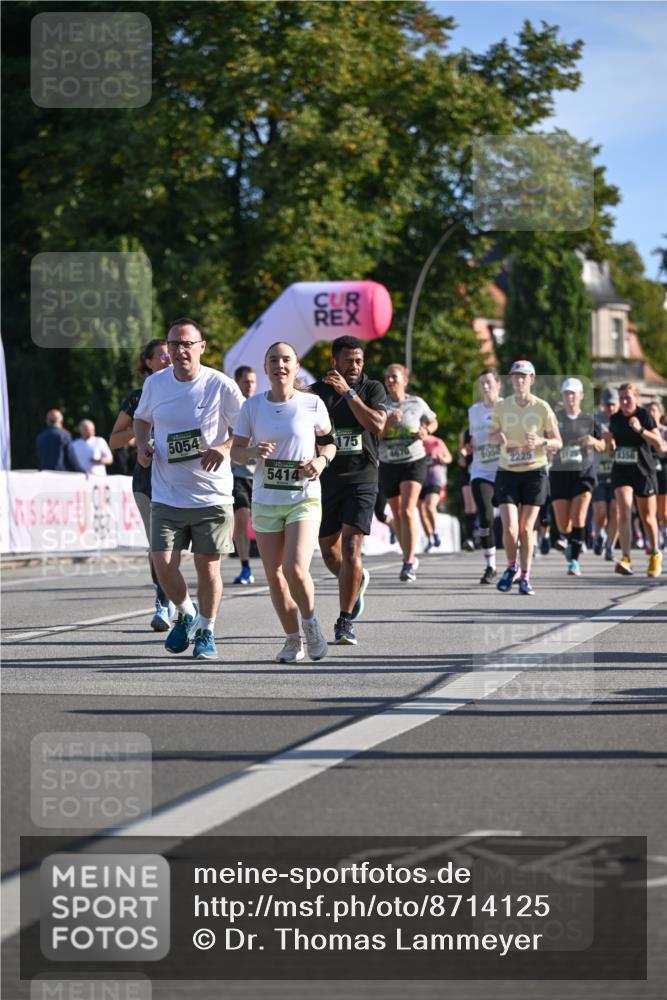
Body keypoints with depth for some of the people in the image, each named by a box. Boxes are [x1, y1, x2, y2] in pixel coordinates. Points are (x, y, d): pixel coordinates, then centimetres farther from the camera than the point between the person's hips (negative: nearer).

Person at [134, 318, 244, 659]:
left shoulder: (221, 386, -8)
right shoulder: (155, 384, 2)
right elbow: (142, 419, 21)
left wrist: (223, 448, -19)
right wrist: (142, 444, 1)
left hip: (212, 496, -2)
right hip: (166, 497, 2)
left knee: (207, 567, 3)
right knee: (163, 565, -6)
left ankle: (206, 632, 25)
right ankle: (186, 615, 24)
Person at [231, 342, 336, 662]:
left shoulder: (312, 404, -3)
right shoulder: (252, 406, 1)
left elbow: (328, 443, 10)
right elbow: (236, 451, 4)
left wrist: (321, 461, -12)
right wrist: (254, 451, -18)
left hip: (304, 500, -3)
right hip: (265, 502, 3)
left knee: (296, 569, -19)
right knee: (274, 576, 4)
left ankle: (310, 622, 10)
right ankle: (293, 640, 22)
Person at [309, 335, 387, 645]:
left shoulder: (372, 389, 1)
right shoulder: (316, 392, 5)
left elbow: (377, 424, -17)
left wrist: (348, 393, -19)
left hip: (361, 478, -3)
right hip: (325, 479, 3)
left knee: (351, 550, -13)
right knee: (329, 552, 11)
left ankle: (345, 622, -6)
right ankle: (357, 581, 44)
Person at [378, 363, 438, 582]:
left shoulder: (417, 404, 0)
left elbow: (433, 422, 17)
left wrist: (426, 431, -5)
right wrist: (387, 424, -22)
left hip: (414, 462, -3)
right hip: (388, 464, 3)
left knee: (407, 510, -18)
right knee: (397, 514, 12)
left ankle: (409, 564, -20)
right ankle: (409, 556, 30)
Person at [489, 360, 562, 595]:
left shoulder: (542, 408, -5)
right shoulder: (501, 406, 0)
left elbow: (558, 442, 0)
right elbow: (492, 435, 12)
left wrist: (542, 441, -22)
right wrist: (497, 437, -12)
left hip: (534, 472, -1)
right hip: (507, 472, 1)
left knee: (526, 529, -1)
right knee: (509, 528, -9)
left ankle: (525, 577, 13)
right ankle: (512, 567, 17)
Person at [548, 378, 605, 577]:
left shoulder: (589, 421, 5)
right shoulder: (554, 418, 1)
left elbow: (602, 446, 15)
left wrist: (594, 441, -7)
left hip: (583, 473, 0)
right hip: (559, 473, 0)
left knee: (578, 519, -15)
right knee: (563, 525, 2)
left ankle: (574, 559, -8)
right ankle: (571, 542, 35)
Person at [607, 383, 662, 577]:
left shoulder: (644, 415, -8)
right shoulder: (615, 419, 5)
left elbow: (658, 443, -15)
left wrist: (640, 429, -27)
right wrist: (610, 443, 0)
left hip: (644, 472, -2)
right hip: (621, 471, 2)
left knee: (647, 517, 11)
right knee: (624, 512, -16)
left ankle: (655, 554, 34)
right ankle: (625, 559, -23)